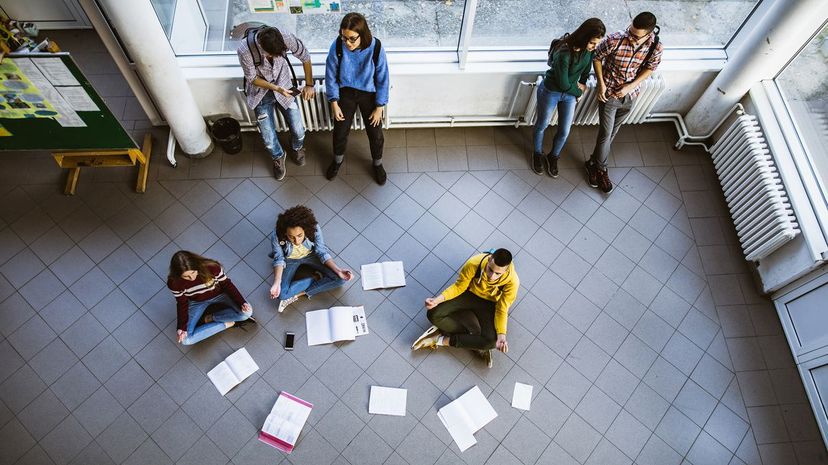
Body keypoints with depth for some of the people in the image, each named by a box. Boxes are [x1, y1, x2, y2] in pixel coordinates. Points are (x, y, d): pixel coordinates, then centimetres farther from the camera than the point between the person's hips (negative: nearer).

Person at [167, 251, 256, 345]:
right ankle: (228, 323, -8)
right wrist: (182, 327, -20)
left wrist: (242, 302, -27)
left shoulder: (212, 268, -33)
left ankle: (209, 318, -5)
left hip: (219, 295, -1)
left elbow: (227, 284, -16)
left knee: (246, 312, -27)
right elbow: (182, 304, -10)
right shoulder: (174, 283, -28)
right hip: (197, 302, 1)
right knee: (185, 340, -18)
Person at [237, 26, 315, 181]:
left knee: (298, 130, 5)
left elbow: (305, 57, -10)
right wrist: (277, 89, -27)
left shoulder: (285, 37, -28)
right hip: (261, 94, -1)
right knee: (269, 139, 2)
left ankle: (298, 147, 43)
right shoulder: (244, 50, -32)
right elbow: (253, 78, -17)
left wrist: (309, 85, -10)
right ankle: (278, 157, 38)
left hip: (284, 87, 1)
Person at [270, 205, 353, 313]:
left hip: (311, 255, 1)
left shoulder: (314, 228, -33)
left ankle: (299, 293, -8)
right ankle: (316, 278, -2)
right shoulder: (276, 236, -34)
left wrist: (338, 270, -33)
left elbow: (322, 252, -19)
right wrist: (277, 283, -33)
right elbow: (279, 259, -17)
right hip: (290, 259, -1)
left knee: (341, 278, -17)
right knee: (282, 295, -22)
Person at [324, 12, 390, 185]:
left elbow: (382, 79, -15)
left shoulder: (376, 47, -27)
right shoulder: (337, 46, -24)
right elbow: (331, 75, -10)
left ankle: (378, 164, 41)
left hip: (369, 94, -1)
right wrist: (334, 103, -6)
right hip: (346, 93, 1)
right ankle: (338, 160, 46)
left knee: (375, 134, 12)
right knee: (340, 131, 15)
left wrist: (379, 107, -11)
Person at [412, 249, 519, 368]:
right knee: (433, 315, -18)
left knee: (491, 341, -29)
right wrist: (438, 300, -26)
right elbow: (459, 286, -13)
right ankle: (477, 343, -13)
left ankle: (444, 340, -11)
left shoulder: (512, 281, -30)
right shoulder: (474, 263, -30)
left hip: (489, 304, -1)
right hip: (470, 294, 2)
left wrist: (501, 335, -33)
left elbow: (502, 310, -18)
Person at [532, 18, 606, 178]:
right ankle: (537, 154, 46)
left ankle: (553, 157, 42)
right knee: (542, 125, 19)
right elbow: (563, 84, -27)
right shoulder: (564, 53, -36)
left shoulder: (589, 48, -16)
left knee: (564, 131, 14)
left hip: (570, 93, 5)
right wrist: (579, 91, -11)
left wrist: (581, 85, 0)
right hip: (550, 92, -5)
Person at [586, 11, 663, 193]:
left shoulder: (657, 47, -18)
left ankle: (595, 162, 39)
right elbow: (597, 57, -9)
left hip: (629, 96, 3)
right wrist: (601, 83, -15)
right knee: (605, 134, 3)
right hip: (609, 94, -3)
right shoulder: (615, 40, -26)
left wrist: (631, 86, -14)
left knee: (612, 133, 18)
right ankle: (600, 168, 26)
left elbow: (650, 68, 0)